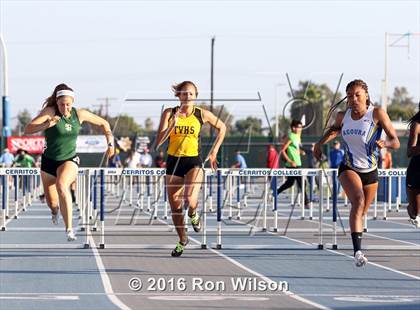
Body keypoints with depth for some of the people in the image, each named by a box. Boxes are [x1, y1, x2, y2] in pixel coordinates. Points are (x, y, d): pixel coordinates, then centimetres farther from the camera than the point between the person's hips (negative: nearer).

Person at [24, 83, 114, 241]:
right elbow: (28, 129, -25)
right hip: (49, 161, 1)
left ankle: (69, 229, -35)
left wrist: (110, 142, 1)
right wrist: (47, 124, -39)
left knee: (62, 186, -33)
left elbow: (103, 123, 10)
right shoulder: (50, 112, -15)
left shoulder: (80, 114, -7)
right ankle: (55, 210, 54)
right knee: (51, 202, 12)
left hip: (69, 160, -1)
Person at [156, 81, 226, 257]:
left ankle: (193, 214, 12)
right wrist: (172, 126, -24)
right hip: (173, 162, 2)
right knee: (175, 207, 8)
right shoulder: (169, 114, -3)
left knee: (190, 199, -25)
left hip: (193, 162, -2)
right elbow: (159, 141, -10)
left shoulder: (202, 114, -3)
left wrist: (214, 152, 11)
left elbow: (222, 128, 14)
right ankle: (182, 239, 32)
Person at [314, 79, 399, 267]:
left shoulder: (377, 114, -13)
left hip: (370, 172, 1)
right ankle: (358, 251, -38)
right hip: (348, 169, -1)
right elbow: (335, 129, 23)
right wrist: (321, 142, 8)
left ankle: (357, 250, 42)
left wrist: (385, 143, -36)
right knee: (358, 201, -28)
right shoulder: (343, 116, -3)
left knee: (362, 213, 15)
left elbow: (396, 142, -14)